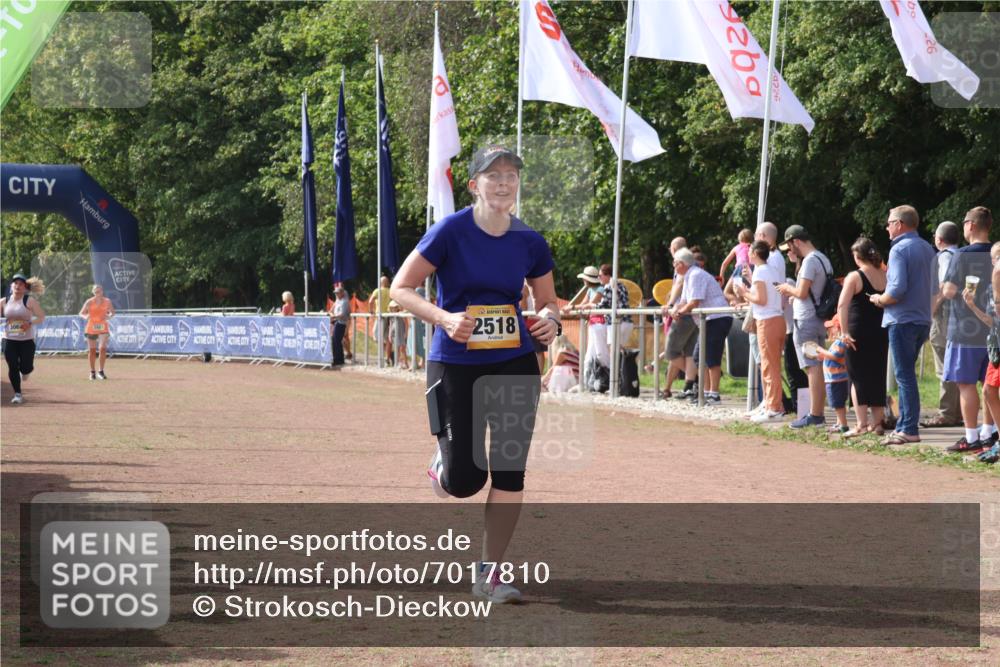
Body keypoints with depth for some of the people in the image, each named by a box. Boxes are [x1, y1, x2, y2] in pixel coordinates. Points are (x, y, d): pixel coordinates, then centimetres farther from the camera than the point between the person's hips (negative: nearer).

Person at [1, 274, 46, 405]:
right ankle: (17, 394, 9)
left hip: (27, 340, -2)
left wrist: (30, 323, -22)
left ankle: (26, 371, 35)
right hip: (9, 340, 2)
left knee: (25, 367, -5)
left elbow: (41, 317, -5)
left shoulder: (30, 301, -6)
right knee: (12, 367, -3)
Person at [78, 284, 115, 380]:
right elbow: (81, 313, 2)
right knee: (92, 350, 4)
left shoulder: (107, 301, 0)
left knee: (103, 349, -12)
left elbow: (112, 312, 11)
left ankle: (101, 372, -3)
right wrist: (85, 316, -21)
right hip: (91, 328, 0)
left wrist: (109, 315, -12)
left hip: (103, 328, 0)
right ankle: (92, 372, 16)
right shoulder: (89, 302, -3)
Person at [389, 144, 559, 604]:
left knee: (509, 472, -4)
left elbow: (548, 301, 13)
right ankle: (442, 462, 35)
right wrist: (444, 318, -25)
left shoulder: (530, 242, 0)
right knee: (464, 481, -4)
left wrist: (550, 319, -11)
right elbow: (400, 288, -9)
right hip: (454, 364, -3)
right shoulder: (451, 231, -11)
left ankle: (489, 574, 9)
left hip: (514, 364, 3)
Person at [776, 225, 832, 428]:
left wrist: (788, 288, -2)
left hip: (806, 322, -9)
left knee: (812, 368, -9)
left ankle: (814, 416, -10)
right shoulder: (823, 259, 15)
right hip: (820, 320, 9)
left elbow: (802, 292, -21)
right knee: (818, 369, 12)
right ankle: (818, 414, 15)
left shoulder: (809, 261, -15)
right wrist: (791, 294, 18)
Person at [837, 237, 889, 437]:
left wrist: (844, 332, -18)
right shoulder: (886, 276, 4)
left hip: (859, 334, -5)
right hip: (881, 334, 5)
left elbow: (842, 305, -20)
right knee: (878, 377, 13)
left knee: (858, 377, 2)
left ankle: (862, 424, -3)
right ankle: (877, 423, 15)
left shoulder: (854, 277, -10)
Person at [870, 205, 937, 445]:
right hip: (923, 319, 8)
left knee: (904, 375, -5)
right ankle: (904, 424, 17)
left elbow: (897, 290, -24)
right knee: (905, 374, 15)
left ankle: (909, 430, -5)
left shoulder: (899, 249, -14)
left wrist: (879, 300, -6)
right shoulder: (927, 249, 12)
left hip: (902, 320, -8)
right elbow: (933, 286, 18)